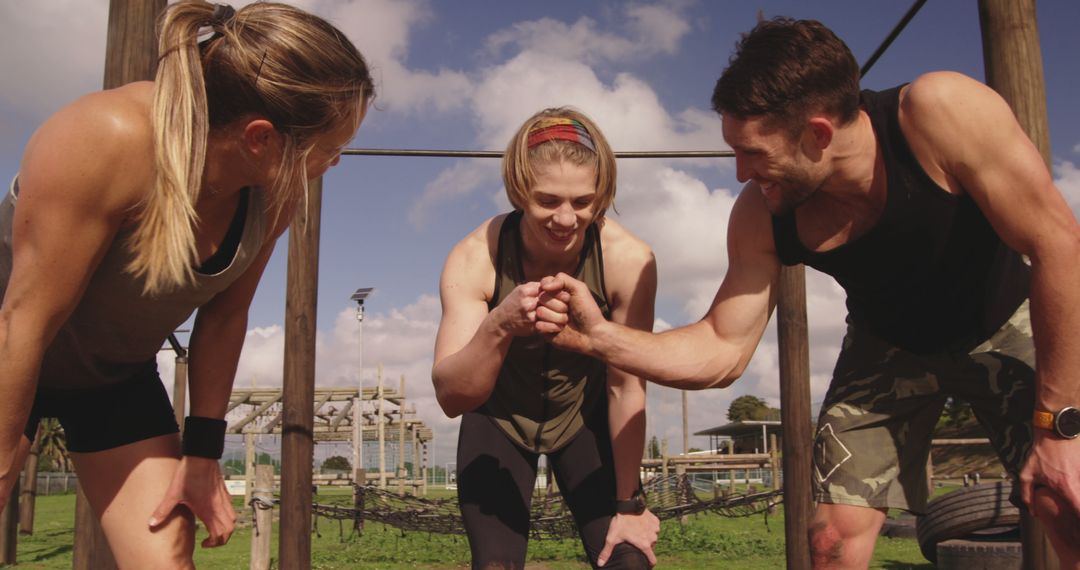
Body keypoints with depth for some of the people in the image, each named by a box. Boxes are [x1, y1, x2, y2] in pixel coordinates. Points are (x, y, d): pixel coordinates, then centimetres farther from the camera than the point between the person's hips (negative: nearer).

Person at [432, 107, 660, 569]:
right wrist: (498, 327, -51)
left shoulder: (628, 259, -28)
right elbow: (450, 398, -32)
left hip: (585, 419, 1)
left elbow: (626, 388, -18)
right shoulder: (474, 258, -27)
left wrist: (629, 504, -11)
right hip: (498, 422, 0)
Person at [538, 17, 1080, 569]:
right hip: (889, 345, 2)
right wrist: (600, 336, -36)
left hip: (1009, 325, -1)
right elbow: (722, 352, -20)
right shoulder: (760, 217, -25)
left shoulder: (938, 110, -35)